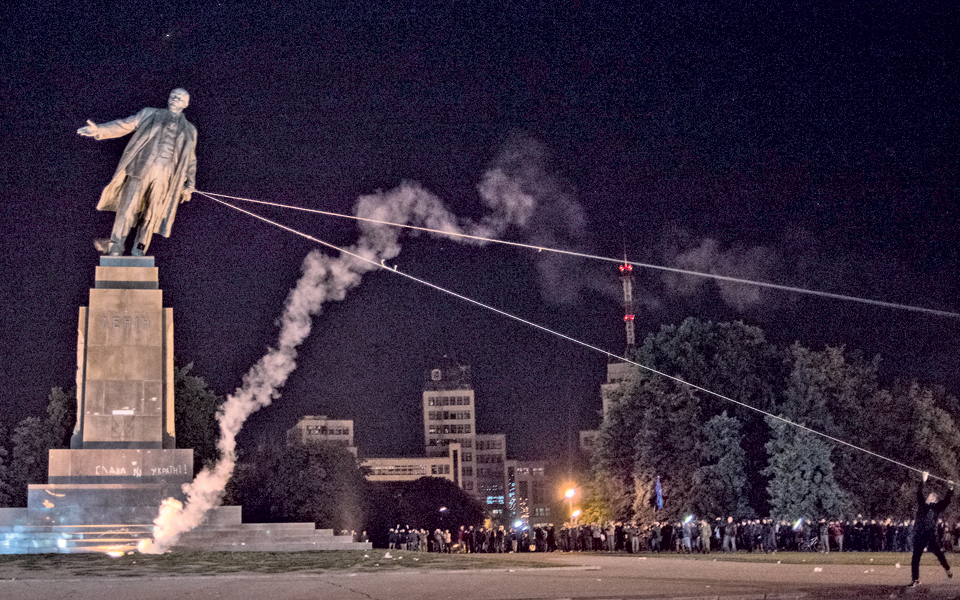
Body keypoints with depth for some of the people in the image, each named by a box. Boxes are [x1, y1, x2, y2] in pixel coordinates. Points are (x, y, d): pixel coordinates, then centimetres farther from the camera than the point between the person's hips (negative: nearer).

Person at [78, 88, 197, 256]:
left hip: (165, 175, 2)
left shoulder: (189, 130, 22)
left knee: (152, 214, -4)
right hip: (141, 167, -1)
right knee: (128, 206, -12)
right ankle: (115, 247, -11)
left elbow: (191, 161, 22)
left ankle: (139, 252, 0)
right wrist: (100, 130, -3)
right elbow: (124, 126, 10)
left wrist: (189, 185, 15)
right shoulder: (150, 114, 18)